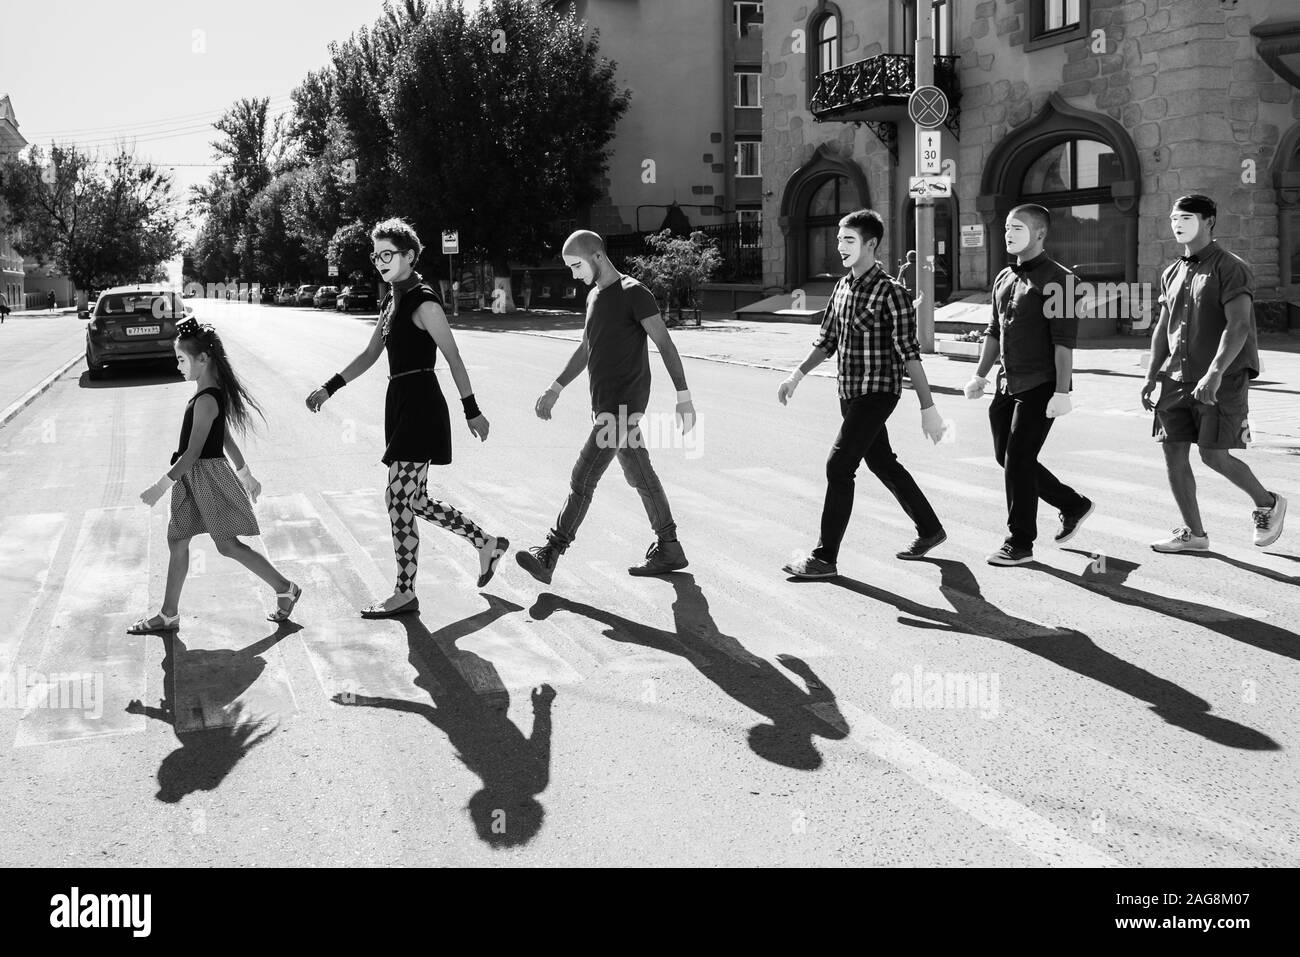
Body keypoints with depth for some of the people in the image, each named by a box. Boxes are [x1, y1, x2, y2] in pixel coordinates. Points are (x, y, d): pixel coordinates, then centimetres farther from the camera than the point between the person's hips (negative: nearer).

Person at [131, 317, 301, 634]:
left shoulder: (206, 400, -21)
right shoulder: (214, 393, 8)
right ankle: (168, 615, 19)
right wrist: (245, 474, 23)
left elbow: (193, 452, -24)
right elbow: (227, 439, 17)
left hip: (205, 476, -10)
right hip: (192, 480, 10)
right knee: (177, 540, 11)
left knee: (228, 545, -1)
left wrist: (161, 485, -24)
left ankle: (286, 589, 11)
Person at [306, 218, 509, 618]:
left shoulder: (423, 302, -11)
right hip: (400, 404, 9)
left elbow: (453, 357, -11)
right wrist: (328, 388, 12)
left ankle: (405, 593, 3)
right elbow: (369, 354, 20)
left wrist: (472, 411, -9)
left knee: (400, 498, -6)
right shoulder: (392, 302, 15)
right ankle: (487, 543, 28)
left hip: (420, 406, -9)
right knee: (415, 500, 13)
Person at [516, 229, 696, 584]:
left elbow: (665, 345, -13)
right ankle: (669, 549, 21)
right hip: (605, 405, 9)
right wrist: (555, 389, 25)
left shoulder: (633, 294, -11)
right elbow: (585, 350, 26)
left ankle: (550, 555, -8)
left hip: (622, 407, -9)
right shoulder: (594, 297, 15)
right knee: (640, 477, 13)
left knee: (582, 479, -10)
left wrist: (684, 397, -16)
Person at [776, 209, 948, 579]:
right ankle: (930, 530, 35)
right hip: (849, 392, 8)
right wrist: (797, 375, 10)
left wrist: (928, 408, -20)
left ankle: (825, 557, -3)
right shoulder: (843, 287, 9)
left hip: (877, 392, -8)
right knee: (882, 463, 17)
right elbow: (827, 340, 19)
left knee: (838, 466, -11)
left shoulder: (891, 292, -15)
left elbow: (908, 353, -18)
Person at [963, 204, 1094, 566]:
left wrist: (1062, 392, -20)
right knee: (1007, 458, 12)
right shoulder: (1003, 279, 13)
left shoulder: (1056, 279, -11)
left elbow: (1064, 341, -16)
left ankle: (1020, 543, 7)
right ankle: (1073, 506, 31)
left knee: (1018, 462, -6)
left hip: (1040, 387, -8)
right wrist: (980, 375, 17)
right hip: (1007, 386, 8)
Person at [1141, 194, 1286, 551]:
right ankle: (1193, 534, 13)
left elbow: (1238, 327, -17)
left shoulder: (1231, 268, -7)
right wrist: (1151, 376, 12)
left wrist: (1215, 373, -28)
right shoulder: (1172, 273, 14)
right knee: (1173, 454, 2)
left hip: (1223, 380, -7)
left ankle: (1268, 503, 18)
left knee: (1214, 455, -9)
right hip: (1177, 378, 7)